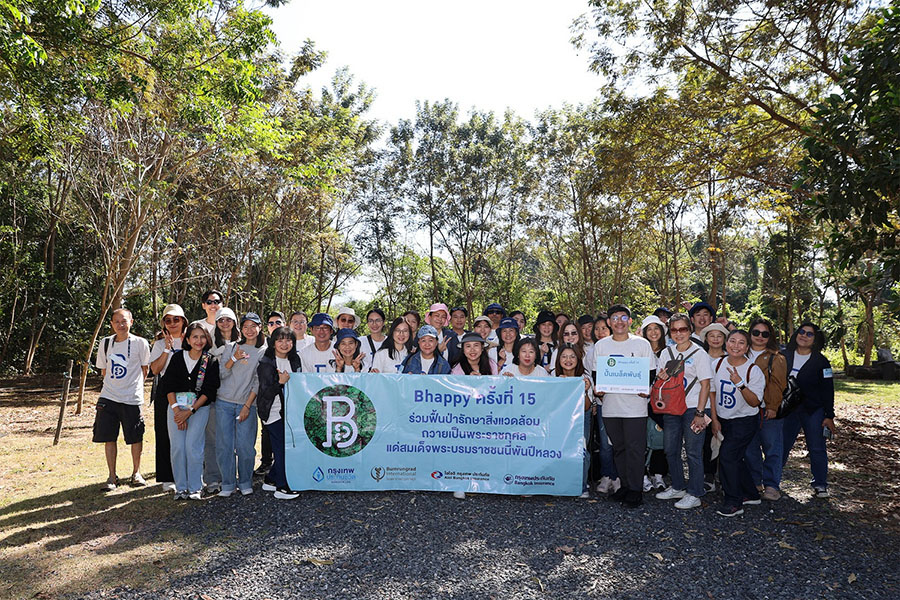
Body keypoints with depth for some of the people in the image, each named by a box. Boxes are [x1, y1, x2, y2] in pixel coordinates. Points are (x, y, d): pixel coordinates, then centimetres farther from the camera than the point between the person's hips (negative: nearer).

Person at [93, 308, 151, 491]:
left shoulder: (140, 343, -5)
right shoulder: (105, 343, 6)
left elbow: (145, 369, 5)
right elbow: (104, 370, 17)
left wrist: (132, 385, 7)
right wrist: (113, 385, 10)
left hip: (132, 399, -3)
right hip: (108, 398, 3)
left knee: (135, 438, 4)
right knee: (109, 438, 4)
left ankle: (136, 473, 22)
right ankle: (112, 477, 15)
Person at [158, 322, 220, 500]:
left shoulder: (211, 361, 3)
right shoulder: (178, 358, 8)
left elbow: (209, 390, -3)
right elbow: (168, 385, 4)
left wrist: (190, 411, -10)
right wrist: (176, 410, -8)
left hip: (199, 408, -2)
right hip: (176, 407, 2)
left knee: (193, 446, -10)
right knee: (178, 447, -3)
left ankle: (195, 488, 1)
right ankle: (181, 487, 9)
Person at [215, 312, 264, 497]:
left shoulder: (264, 352, 3)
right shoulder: (231, 347, 8)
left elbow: (259, 382, 0)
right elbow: (221, 374, 3)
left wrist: (247, 406, -6)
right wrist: (234, 359, -13)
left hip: (247, 404, -2)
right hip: (224, 402, 2)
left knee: (245, 446, -4)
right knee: (224, 445, 1)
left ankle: (245, 483, 14)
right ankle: (228, 484, 14)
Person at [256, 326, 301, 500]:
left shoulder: (294, 361, 9)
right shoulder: (266, 363, -10)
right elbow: (266, 393, -14)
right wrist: (281, 382, -27)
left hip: (289, 410, 6)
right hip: (273, 411, -6)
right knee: (282, 447, -8)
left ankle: (271, 480, 22)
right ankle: (281, 487, 2)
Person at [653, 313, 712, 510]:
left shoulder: (699, 353, -5)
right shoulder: (666, 353, 10)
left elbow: (705, 385, -8)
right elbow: (659, 380, 17)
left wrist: (700, 413, -14)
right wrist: (660, 378, -8)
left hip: (693, 408, -5)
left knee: (693, 452, -1)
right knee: (671, 450, 11)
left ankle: (694, 494, 9)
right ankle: (677, 487, 27)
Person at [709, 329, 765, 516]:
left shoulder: (754, 370, -14)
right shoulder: (718, 364, -2)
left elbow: (755, 402, -17)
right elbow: (712, 391, 7)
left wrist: (740, 384, -31)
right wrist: (714, 419, 4)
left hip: (745, 421, -5)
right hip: (723, 420, 5)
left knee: (727, 455, -14)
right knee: (736, 458, 13)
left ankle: (733, 503, -2)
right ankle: (750, 494, 33)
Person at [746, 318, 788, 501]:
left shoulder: (776, 358, 1)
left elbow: (778, 384, -5)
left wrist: (773, 407, -13)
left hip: (769, 411, -4)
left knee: (772, 448, -1)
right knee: (750, 449, 10)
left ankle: (771, 485, 8)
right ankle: (755, 482, 22)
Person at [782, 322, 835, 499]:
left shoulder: (821, 361, -4)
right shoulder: (785, 356, 4)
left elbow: (828, 390, -4)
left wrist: (829, 416, -7)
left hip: (814, 411, -3)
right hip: (788, 409, 3)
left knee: (817, 449, 4)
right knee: (781, 446, 8)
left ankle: (820, 484, 18)